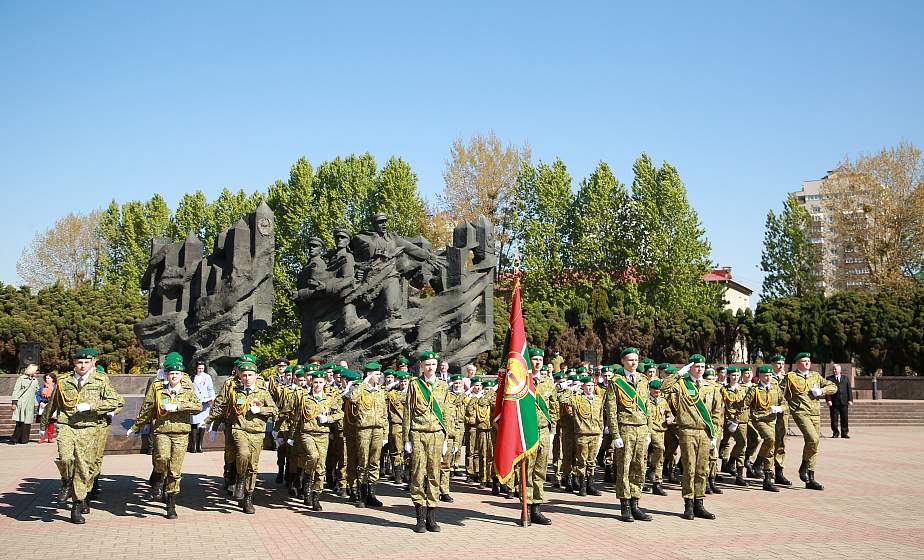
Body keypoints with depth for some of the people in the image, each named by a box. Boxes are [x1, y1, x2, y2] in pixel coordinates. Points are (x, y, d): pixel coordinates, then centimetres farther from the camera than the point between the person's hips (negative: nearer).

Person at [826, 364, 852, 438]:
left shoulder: (845, 378, 14)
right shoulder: (829, 378, 6)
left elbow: (849, 389, 11)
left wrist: (850, 400, 0)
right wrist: (829, 400, -11)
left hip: (844, 402, 2)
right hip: (834, 402, -2)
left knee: (844, 418, 2)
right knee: (834, 419, 0)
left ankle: (844, 433, 9)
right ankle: (835, 433, 9)